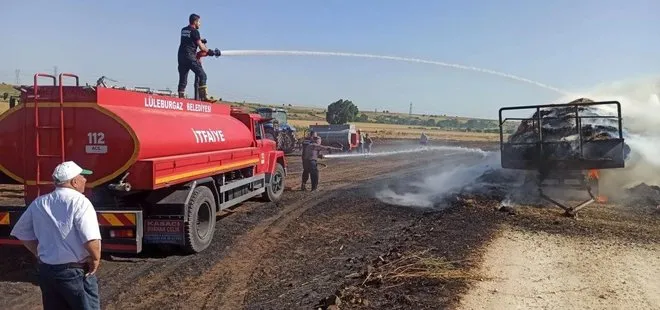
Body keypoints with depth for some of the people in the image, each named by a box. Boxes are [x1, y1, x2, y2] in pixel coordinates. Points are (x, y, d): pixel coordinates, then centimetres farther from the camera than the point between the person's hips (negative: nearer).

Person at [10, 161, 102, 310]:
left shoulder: (38, 203, 4)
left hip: (46, 271, 6)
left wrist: (41, 255, 15)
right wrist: (95, 260, -12)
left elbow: (22, 233, 13)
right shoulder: (79, 201, -17)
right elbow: (91, 240, -28)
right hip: (76, 272, -6)